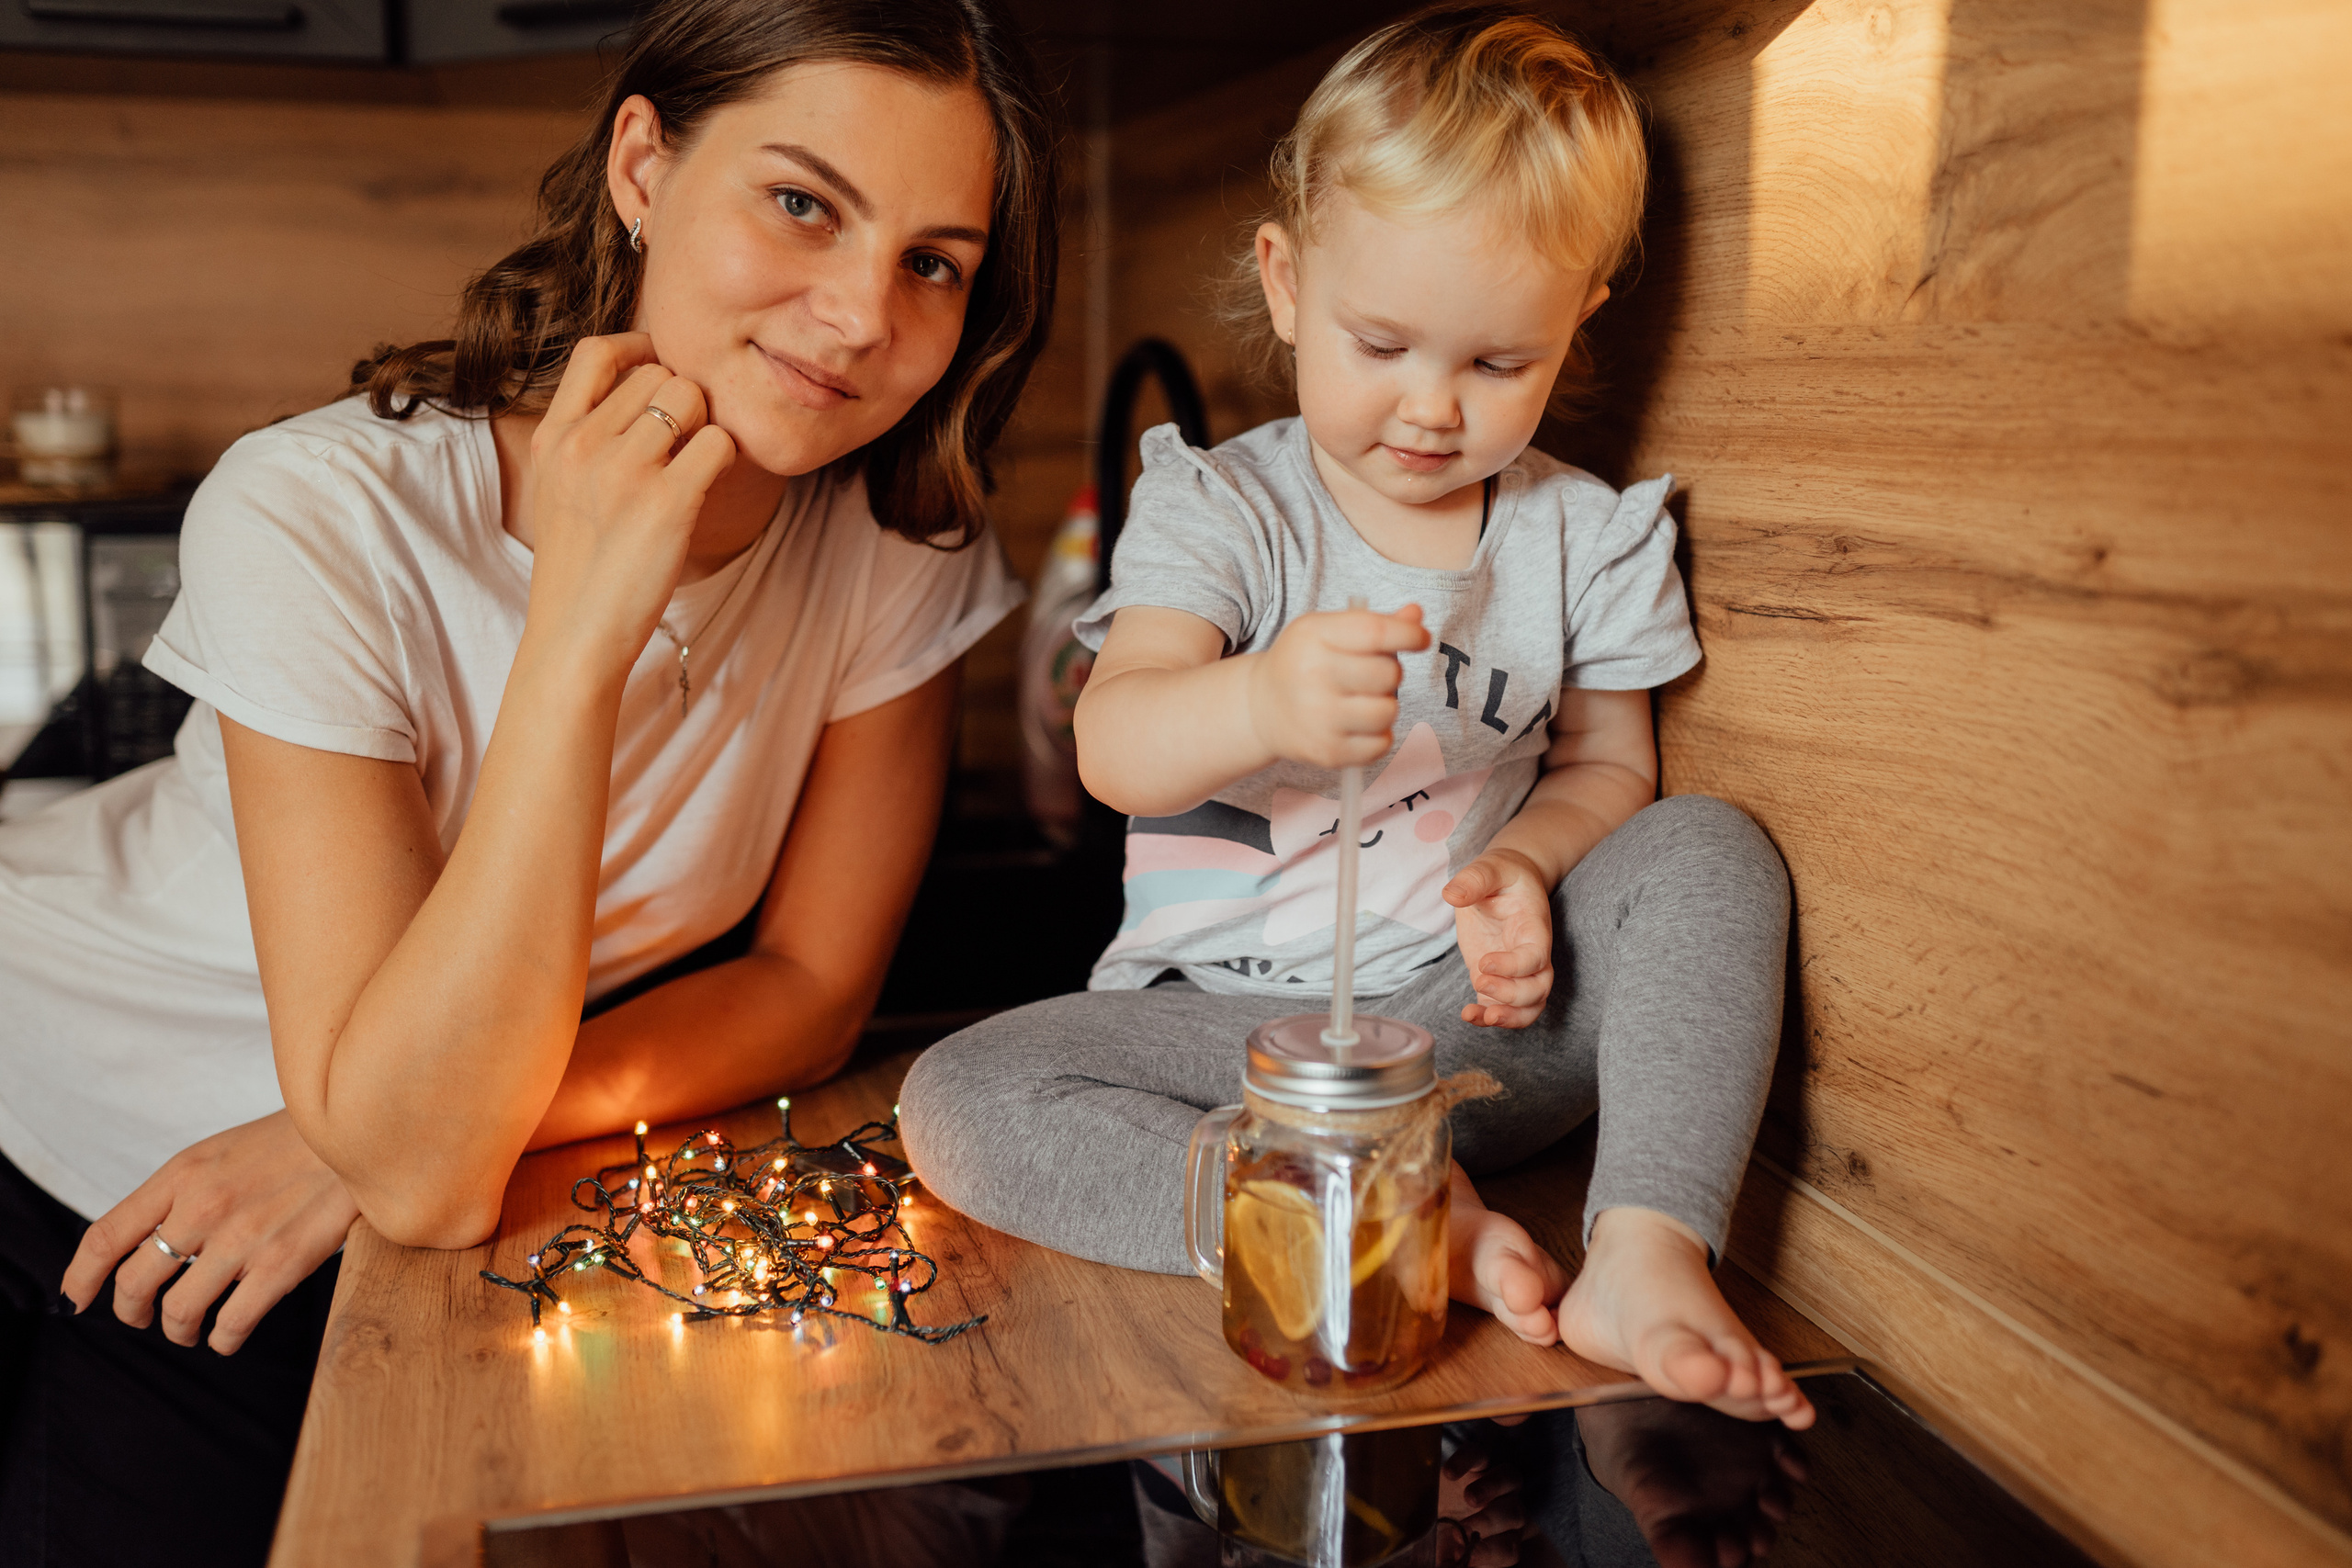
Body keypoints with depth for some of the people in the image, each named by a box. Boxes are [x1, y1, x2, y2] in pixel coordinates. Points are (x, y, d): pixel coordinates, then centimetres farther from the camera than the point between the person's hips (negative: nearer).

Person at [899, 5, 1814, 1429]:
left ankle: (1647, 1253, -28)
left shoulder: (1588, 534, 3)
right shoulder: (1216, 506, -6)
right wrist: (1262, 701, -45)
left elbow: (1608, 764, 11)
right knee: (960, 1101, -23)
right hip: (1239, 1028, -1)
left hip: (1493, 1015, 2)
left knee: (1711, 848, -18)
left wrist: (1527, 861, -13)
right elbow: (1115, 749, -22)